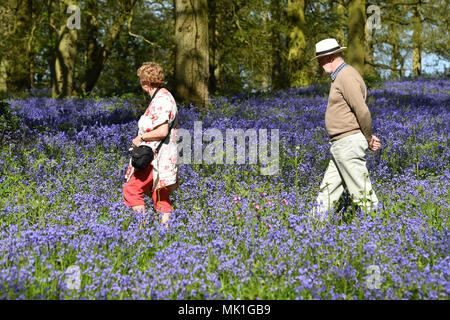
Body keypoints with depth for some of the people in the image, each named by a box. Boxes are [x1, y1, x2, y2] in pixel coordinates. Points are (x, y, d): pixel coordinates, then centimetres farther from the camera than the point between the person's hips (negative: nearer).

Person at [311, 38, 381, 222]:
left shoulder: (347, 77, -16)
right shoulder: (339, 77, 18)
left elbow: (362, 112, -22)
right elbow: (360, 113, 19)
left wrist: (368, 138, -7)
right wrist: (369, 138, 9)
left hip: (349, 143, -11)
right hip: (340, 145, 11)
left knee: (362, 192, -4)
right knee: (328, 190, 12)